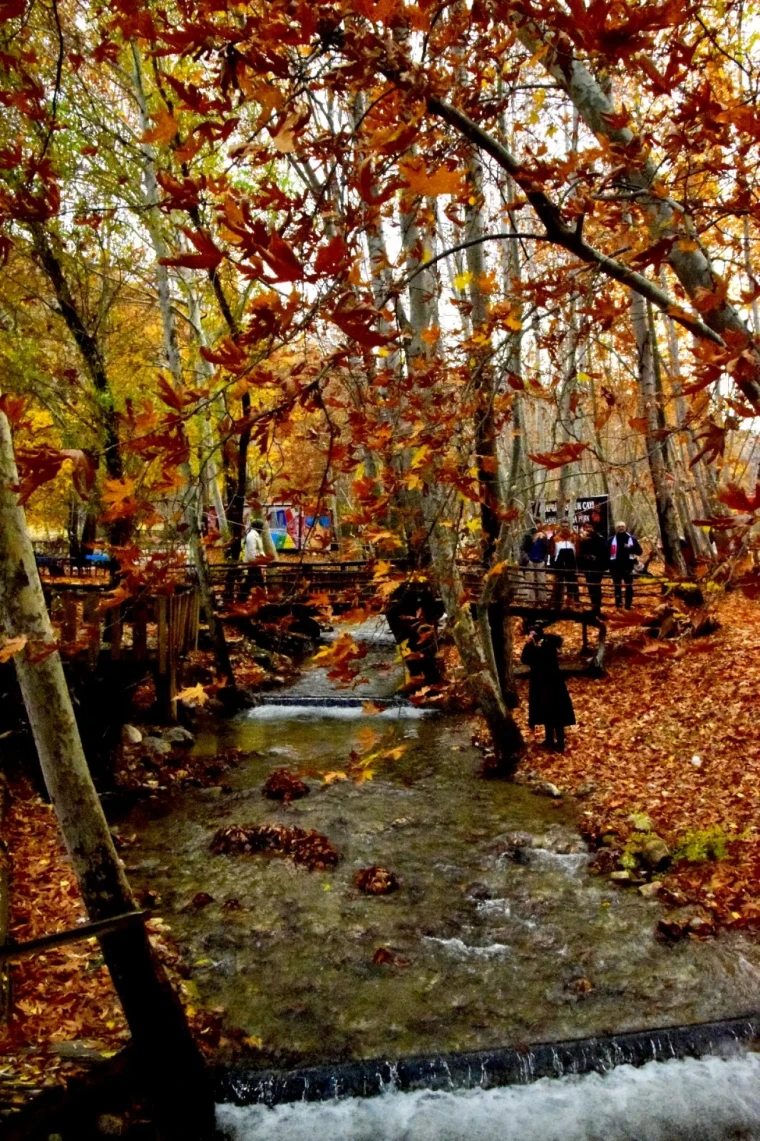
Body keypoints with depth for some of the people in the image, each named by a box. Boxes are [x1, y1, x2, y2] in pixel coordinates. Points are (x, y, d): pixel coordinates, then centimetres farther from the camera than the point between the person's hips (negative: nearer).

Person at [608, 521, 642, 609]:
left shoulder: (632, 538, 5)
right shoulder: (612, 540, 5)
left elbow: (639, 551, 3)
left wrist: (631, 548, -16)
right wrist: (608, 566, -4)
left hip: (628, 566, 0)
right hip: (616, 566, 0)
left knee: (629, 587, 2)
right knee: (617, 586, 5)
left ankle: (628, 605, 8)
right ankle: (618, 604, 10)